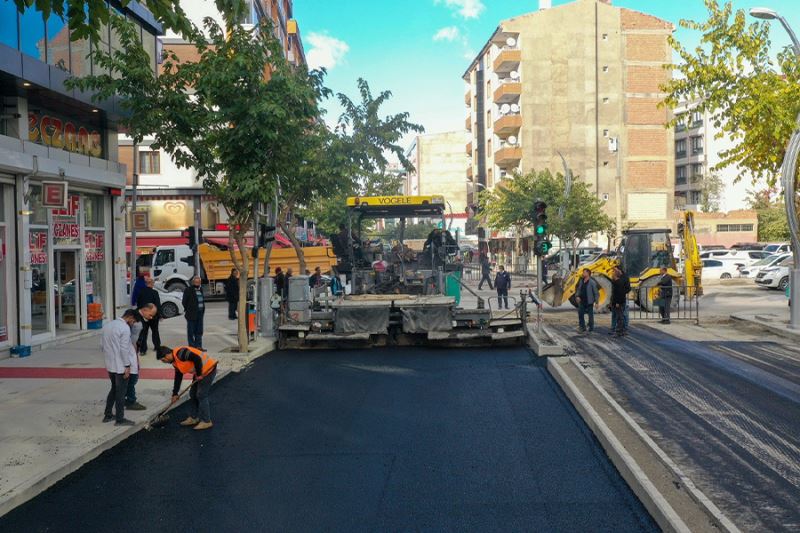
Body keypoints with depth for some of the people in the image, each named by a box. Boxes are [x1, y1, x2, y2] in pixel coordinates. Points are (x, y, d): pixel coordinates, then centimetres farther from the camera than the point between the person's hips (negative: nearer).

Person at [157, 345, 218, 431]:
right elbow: (178, 377, 19)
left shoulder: (180, 353, -23)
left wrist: (199, 374, -19)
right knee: (193, 394, 14)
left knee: (201, 395, -7)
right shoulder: (175, 362, 10)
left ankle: (206, 422, 2)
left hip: (208, 369, -10)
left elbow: (197, 358, -30)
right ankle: (193, 418, 27)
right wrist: (175, 393, 20)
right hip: (199, 373, 10)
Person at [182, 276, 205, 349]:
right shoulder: (188, 290, -6)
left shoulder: (201, 289, 13)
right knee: (191, 331, 1)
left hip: (200, 313, 6)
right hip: (192, 314, -6)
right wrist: (188, 310, -4)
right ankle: (192, 346, 7)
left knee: (199, 331, 9)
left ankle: (198, 345, 16)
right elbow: (184, 301, -6)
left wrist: (203, 309, 10)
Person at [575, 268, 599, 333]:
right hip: (582, 302, 6)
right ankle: (582, 327, 19)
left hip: (589, 302, -6)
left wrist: (596, 302, -13)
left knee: (590, 315, 5)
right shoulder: (581, 281, 6)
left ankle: (591, 329, 16)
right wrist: (577, 296, -2)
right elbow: (578, 290, 17)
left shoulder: (592, 282, -12)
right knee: (580, 314, 7)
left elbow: (596, 293, -10)